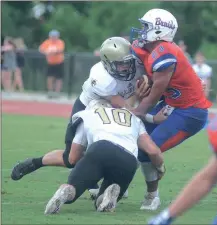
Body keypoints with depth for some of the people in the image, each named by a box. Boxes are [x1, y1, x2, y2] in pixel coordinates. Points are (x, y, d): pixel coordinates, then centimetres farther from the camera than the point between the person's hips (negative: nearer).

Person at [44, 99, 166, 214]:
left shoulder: (87, 114, 33)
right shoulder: (133, 118, 37)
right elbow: (153, 151, 25)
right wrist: (160, 169, 46)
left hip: (100, 150, -2)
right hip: (128, 161, 2)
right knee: (102, 204, 21)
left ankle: (66, 191, -31)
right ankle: (112, 192, -14)